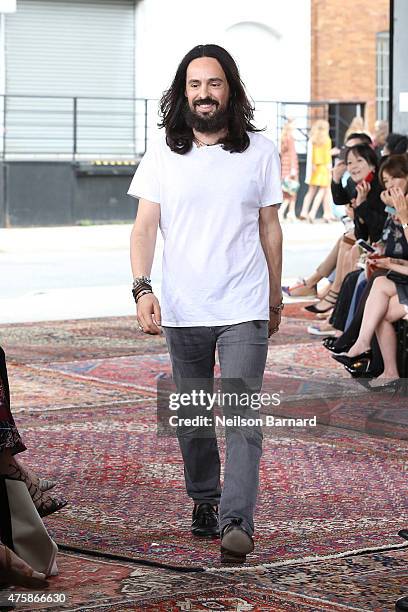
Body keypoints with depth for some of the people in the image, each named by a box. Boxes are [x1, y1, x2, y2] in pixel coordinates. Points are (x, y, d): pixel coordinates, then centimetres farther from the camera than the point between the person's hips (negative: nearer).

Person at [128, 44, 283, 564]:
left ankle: (237, 524, -16)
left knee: (242, 417, -11)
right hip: (183, 311, 2)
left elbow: (270, 228, 10)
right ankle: (203, 501, 30)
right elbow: (145, 226, -1)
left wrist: (275, 296, 14)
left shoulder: (260, 151, 4)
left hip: (245, 311, -1)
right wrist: (142, 287, -16)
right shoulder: (162, 155, 3)